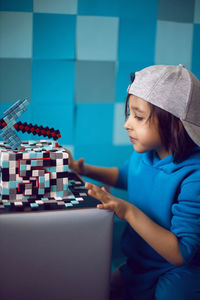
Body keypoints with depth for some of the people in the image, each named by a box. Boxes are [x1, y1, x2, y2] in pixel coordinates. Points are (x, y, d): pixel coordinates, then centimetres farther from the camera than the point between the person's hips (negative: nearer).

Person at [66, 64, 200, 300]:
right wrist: (84, 170, 5)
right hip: (137, 263, 7)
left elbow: (180, 254, -29)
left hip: (177, 277, -6)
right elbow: (124, 175, 20)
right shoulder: (143, 153, -6)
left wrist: (129, 212, -33)